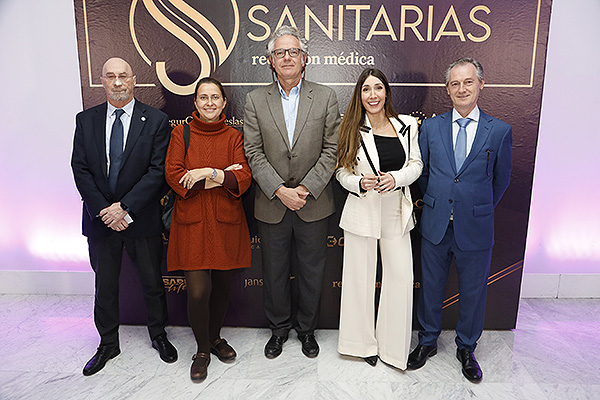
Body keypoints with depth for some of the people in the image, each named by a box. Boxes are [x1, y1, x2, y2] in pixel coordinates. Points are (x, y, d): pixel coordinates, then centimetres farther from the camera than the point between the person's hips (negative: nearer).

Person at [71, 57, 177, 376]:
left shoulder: (156, 120, -5)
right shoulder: (86, 120, 5)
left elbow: (158, 170, -11)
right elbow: (80, 170, 1)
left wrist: (125, 207, -16)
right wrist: (102, 210, -11)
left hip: (142, 218, -2)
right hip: (100, 218, 3)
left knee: (152, 282, 12)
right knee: (105, 286, 16)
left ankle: (158, 336, 35)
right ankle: (108, 344, 36)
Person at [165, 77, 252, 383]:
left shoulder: (234, 137, 6)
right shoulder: (181, 134, 5)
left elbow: (243, 179, -5)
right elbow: (174, 177, -8)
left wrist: (208, 173, -18)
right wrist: (222, 177, -12)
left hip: (226, 222, 2)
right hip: (192, 223, -1)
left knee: (222, 286, 11)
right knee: (198, 291, -5)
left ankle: (216, 337, 37)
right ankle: (202, 349, 21)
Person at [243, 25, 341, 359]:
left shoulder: (326, 97, 0)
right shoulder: (256, 100, 3)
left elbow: (332, 149, -5)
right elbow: (254, 153, -3)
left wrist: (306, 188, -14)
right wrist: (279, 190, -14)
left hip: (314, 204, 0)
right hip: (272, 205, 1)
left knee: (312, 272, 13)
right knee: (275, 272, 14)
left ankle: (307, 328, 35)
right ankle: (279, 328, 36)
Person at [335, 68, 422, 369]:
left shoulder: (407, 125, 4)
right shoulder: (352, 129, -1)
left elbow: (416, 164, 6)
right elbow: (341, 171, 2)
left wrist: (396, 178, -13)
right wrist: (360, 183, -18)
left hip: (396, 210, 2)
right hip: (362, 210, -2)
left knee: (401, 276, 4)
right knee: (361, 277, 7)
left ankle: (393, 346, 25)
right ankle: (364, 342, 29)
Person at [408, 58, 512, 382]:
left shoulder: (500, 131, -3)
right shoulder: (430, 127, 1)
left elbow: (501, 180, 7)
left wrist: (478, 209, 11)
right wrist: (436, 204, 10)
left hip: (476, 229, -1)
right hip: (435, 226, 1)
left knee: (473, 291, 14)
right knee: (430, 287, 14)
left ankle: (466, 348, 38)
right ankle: (428, 341, 36)